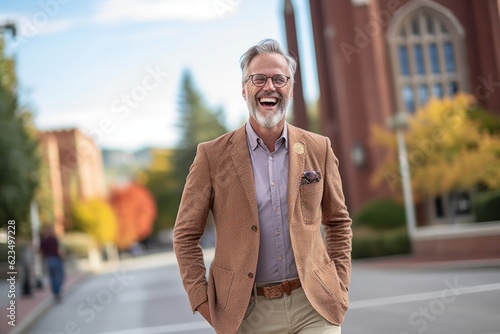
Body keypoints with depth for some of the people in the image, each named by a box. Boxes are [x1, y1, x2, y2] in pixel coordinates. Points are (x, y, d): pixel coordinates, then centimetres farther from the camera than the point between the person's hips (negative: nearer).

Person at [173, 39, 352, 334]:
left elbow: (338, 222, 13)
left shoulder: (319, 149, 3)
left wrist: (339, 287, 5)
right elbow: (186, 235, 2)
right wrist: (203, 301, -4)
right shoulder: (213, 155, -3)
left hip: (313, 306, 1)